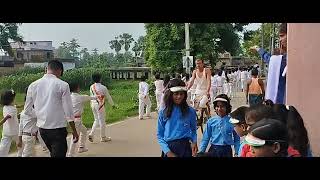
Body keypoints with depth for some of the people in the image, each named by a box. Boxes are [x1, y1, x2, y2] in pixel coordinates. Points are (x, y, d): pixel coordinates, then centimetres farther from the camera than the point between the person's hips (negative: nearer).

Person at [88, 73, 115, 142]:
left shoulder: (91, 87, 1)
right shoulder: (103, 87, -13)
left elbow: (91, 96, 11)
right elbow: (108, 97, -3)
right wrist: (113, 104, 11)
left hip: (93, 104, 6)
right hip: (100, 105, -6)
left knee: (96, 120, 21)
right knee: (102, 121, 6)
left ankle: (91, 134, 9)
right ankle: (103, 137, 18)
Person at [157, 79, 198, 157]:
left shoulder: (190, 111, -1)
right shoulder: (163, 113, -2)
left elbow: (193, 130, 11)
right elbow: (159, 135, -1)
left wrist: (194, 142, -8)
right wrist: (167, 151, -12)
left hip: (185, 148, 1)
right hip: (169, 148, 0)